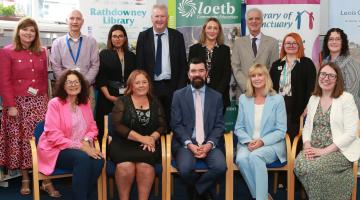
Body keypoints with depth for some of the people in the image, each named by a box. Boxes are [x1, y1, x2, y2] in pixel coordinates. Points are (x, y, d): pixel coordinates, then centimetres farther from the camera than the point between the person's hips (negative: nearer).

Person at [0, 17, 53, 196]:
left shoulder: (41, 52, 11)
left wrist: (45, 99, 9)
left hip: (39, 102, 3)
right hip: (18, 102, -3)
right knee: (21, 141, 4)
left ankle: (45, 178, 3)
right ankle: (25, 180, 16)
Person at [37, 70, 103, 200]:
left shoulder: (85, 103, 8)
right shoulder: (55, 103, -9)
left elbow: (92, 127, 12)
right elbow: (53, 135, -16)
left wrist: (86, 141, -11)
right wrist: (79, 146, -21)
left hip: (81, 148, 5)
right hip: (56, 149, -5)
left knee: (98, 160, -25)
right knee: (83, 158, -33)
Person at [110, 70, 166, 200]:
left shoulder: (155, 102, 14)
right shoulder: (122, 101, 5)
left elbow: (162, 125, 9)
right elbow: (117, 125, -6)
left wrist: (152, 138, -13)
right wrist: (141, 138, -14)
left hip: (148, 144, 2)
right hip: (123, 143, -1)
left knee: (144, 165, -31)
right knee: (125, 166, -31)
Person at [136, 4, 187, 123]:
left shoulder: (177, 36, 3)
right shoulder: (143, 36, 3)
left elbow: (183, 64, 3)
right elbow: (139, 64, 3)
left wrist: (181, 88, -3)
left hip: (172, 86, 0)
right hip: (150, 86, 0)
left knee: (172, 119, 6)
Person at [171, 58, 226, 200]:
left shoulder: (216, 96, 11)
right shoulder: (178, 95, 6)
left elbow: (219, 125, 6)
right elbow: (176, 124, 0)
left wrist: (210, 144, -12)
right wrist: (189, 144, -14)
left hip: (208, 144, 2)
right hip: (185, 143, -1)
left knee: (220, 166, -27)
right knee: (186, 168, -30)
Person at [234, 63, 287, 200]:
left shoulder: (277, 99, 1)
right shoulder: (243, 99, 10)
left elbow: (281, 130, -2)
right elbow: (239, 128, 9)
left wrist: (262, 141, -17)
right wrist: (248, 141, -11)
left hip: (271, 144, -2)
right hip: (247, 144, 3)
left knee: (255, 156, -35)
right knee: (241, 159, -31)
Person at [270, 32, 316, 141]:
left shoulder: (307, 63, 2)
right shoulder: (276, 64, 15)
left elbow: (311, 88, -5)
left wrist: (307, 107, -13)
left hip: (297, 107, -3)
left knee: (293, 136, -4)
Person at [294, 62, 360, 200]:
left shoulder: (346, 98, -6)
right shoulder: (313, 99, 13)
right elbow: (307, 127, 13)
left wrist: (325, 151, -18)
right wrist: (307, 146, -8)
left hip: (339, 150, -5)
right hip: (315, 149, 5)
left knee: (313, 169, -30)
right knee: (299, 166, -26)